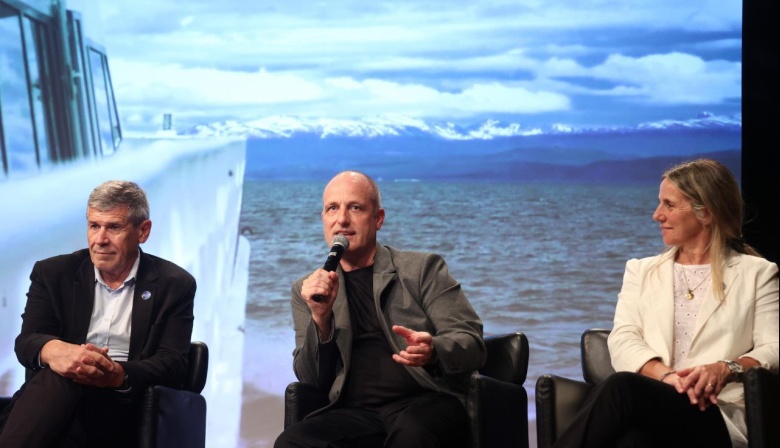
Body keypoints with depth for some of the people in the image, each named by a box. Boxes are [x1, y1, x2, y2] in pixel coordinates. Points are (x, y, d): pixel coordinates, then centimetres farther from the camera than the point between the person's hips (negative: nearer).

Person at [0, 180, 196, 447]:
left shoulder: (174, 284, 8)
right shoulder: (54, 273, 13)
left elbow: (173, 365, -2)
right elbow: (27, 341, 0)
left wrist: (118, 374, -26)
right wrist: (53, 350, -28)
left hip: (123, 405, -1)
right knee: (58, 376, -38)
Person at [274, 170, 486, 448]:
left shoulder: (423, 268, 11)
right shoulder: (307, 290, 17)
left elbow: (472, 343, 4)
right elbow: (313, 381, 10)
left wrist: (433, 351, -20)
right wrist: (320, 318, -9)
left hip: (426, 402, -2)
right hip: (354, 413, 2)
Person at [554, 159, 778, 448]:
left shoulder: (756, 273, 16)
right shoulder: (642, 271, 25)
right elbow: (622, 341, 9)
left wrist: (726, 369, -18)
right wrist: (666, 375, -13)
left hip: (720, 418, -2)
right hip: (648, 409, 2)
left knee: (623, 386, -36)